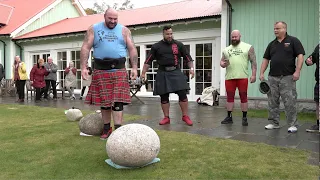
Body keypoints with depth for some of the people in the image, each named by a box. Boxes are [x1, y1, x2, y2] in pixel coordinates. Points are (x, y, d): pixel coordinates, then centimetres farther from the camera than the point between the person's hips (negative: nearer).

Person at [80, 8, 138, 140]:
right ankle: (107, 129, 19)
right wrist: (83, 67, -8)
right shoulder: (94, 29, 8)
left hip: (119, 71, -1)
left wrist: (134, 68, -4)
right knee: (104, 101, 6)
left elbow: (132, 49, 6)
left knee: (118, 101, -7)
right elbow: (85, 48, 3)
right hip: (100, 71, 1)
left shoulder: (124, 30, 9)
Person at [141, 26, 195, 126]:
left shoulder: (179, 45, 6)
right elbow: (148, 61, 7)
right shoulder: (156, 46, 5)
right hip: (162, 73, 1)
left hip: (176, 72, 0)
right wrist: (143, 73, 3)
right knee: (164, 97, 5)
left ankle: (185, 116, 9)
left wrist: (191, 68, -4)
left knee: (182, 94, -6)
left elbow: (188, 57, 9)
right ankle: (166, 118, 19)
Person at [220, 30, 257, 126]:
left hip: (242, 77, -3)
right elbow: (221, 62, 18)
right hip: (229, 77, 3)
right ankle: (229, 117, 16)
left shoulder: (248, 47, 6)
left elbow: (253, 62, 1)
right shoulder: (226, 49, 16)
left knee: (243, 97, 1)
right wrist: (223, 64, -6)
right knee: (229, 97, 7)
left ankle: (244, 118, 9)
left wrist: (253, 74, -7)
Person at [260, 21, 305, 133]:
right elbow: (266, 59, 15)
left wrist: (297, 71, -15)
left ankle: (292, 125, 6)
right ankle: (274, 123, 19)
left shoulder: (293, 41, 1)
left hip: (287, 77, -5)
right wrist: (262, 73, 6)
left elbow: (300, 56, -6)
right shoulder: (271, 44, 15)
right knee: (272, 102, 8)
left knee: (290, 102, -3)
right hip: (272, 77, 5)